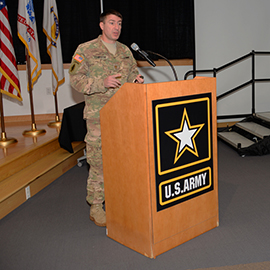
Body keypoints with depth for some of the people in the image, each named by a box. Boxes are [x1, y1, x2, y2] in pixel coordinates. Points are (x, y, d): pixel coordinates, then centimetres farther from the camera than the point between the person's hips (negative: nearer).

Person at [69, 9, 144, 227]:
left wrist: (137, 79, -1)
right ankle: (96, 207, 9)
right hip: (99, 115, -5)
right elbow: (76, 79, -6)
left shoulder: (125, 51, 16)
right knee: (99, 161, -4)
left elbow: (133, 73, 24)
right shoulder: (86, 50, 0)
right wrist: (102, 82, -19)